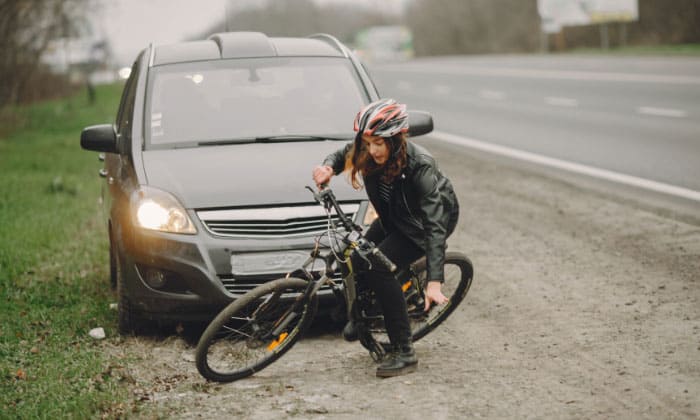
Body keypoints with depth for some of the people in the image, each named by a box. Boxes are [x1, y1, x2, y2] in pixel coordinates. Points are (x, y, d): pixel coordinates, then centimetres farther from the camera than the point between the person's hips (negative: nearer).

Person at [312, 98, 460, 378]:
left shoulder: (419, 166, -37)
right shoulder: (368, 154, -22)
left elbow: (434, 226, -40)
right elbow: (343, 156, 3)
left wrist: (434, 282, -47)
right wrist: (328, 167, -23)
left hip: (435, 216, -7)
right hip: (394, 216, 7)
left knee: (380, 268, -24)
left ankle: (404, 354, -17)